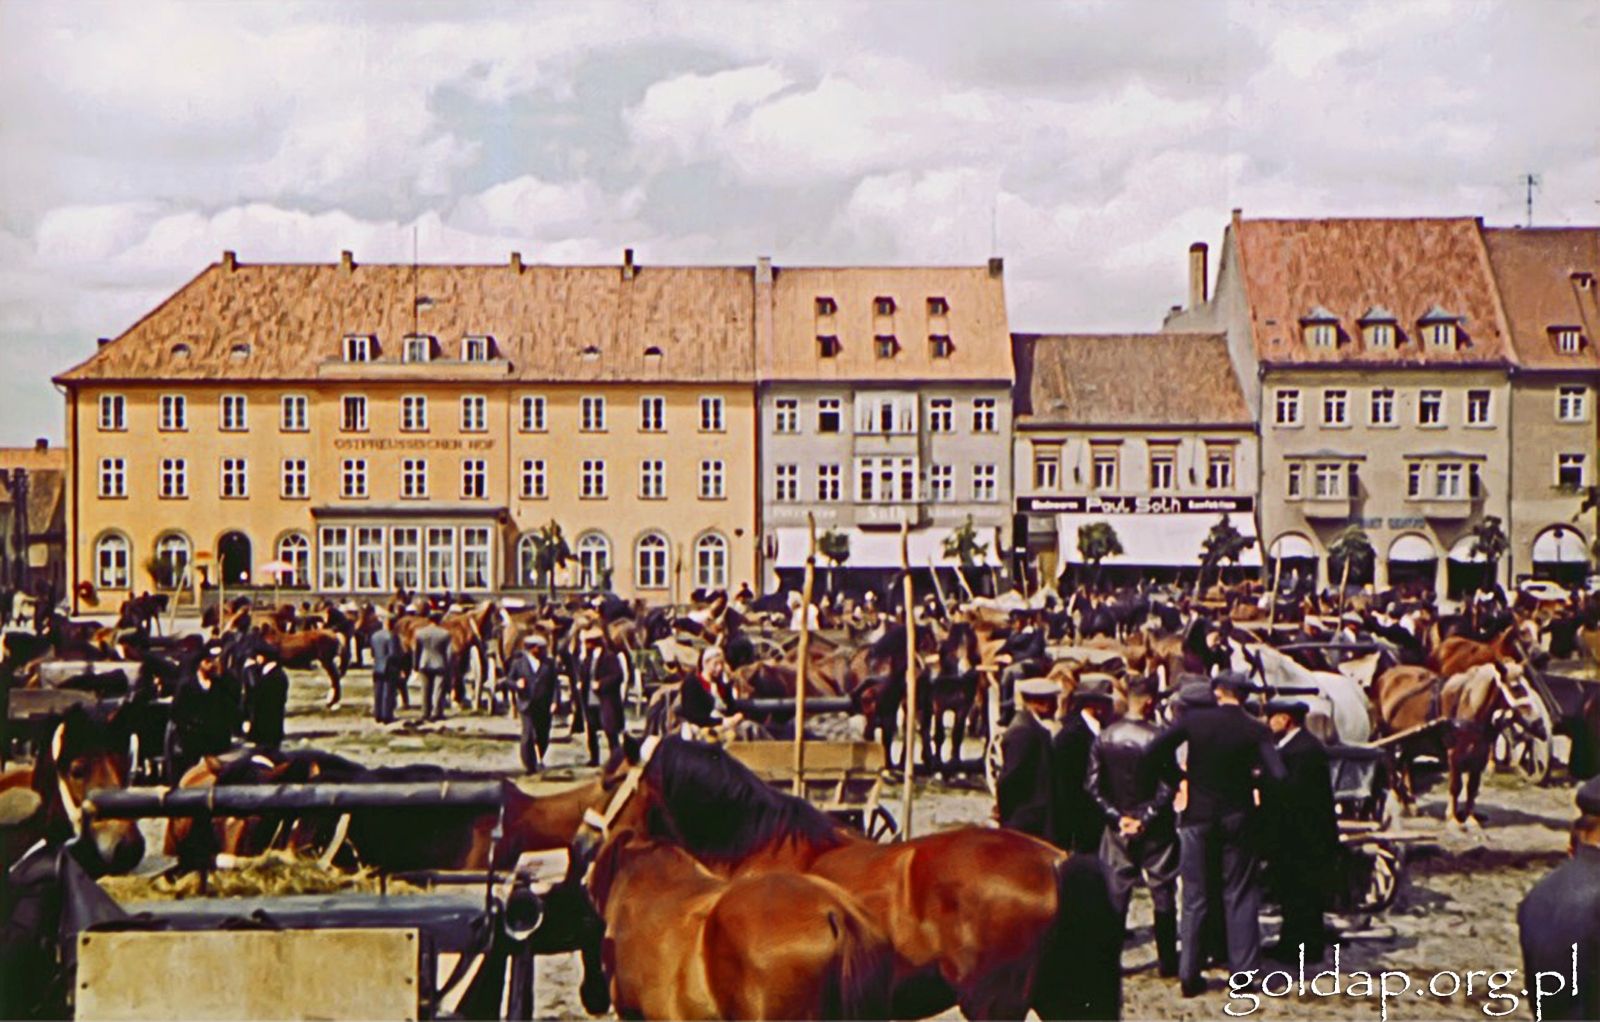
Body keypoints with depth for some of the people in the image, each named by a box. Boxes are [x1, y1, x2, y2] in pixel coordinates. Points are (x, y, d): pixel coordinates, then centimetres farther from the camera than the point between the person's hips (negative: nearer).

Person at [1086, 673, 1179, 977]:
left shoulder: (1104, 738, -3)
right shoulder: (1158, 738, -15)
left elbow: (1093, 785, -3)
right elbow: (1168, 786, -17)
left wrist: (1117, 816, -3)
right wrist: (1146, 818, -10)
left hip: (1118, 827, 3)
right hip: (1155, 829, -3)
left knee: (1115, 893, 9)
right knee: (1163, 893, 8)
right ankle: (1167, 960, 13)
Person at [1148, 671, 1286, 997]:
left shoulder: (1194, 720, -7)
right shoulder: (1256, 730, -8)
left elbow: (1154, 752, -14)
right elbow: (1277, 775, -17)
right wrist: (1252, 779, 4)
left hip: (1198, 816, 0)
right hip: (1238, 819, 0)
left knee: (1195, 897, 6)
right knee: (1240, 895, 9)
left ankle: (1189, 975, 8)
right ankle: (1243, 971, 8)